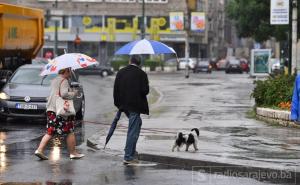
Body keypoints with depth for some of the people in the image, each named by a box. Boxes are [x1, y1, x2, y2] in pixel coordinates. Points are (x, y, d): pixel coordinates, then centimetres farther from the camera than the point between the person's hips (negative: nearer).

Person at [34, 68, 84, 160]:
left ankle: (39, 150, -4)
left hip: (51, 109, 8)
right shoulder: (64, 81, -11)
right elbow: (64, 94, -23)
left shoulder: (54, 80, 18)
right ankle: (73, 153, 10)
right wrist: (74, 93, -7)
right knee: (70, 132, 4)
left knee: (50, 132, 8)